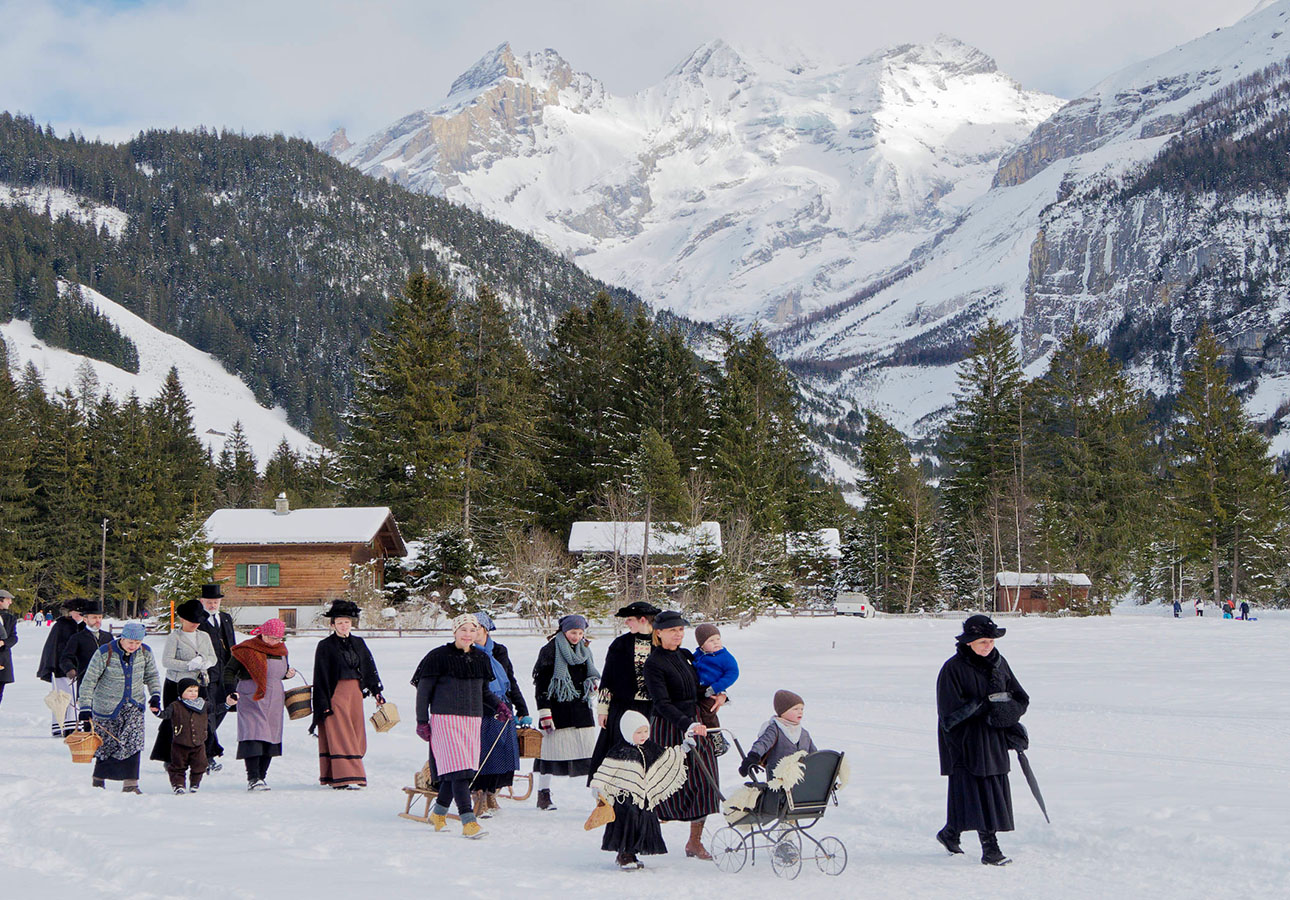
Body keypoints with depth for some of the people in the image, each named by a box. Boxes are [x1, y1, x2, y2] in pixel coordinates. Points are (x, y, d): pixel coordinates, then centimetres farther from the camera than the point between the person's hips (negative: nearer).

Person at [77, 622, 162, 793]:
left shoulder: (145, 653, -6)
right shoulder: (105, 653, -17)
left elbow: (151, 675, 12)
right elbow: (88, 681, -13)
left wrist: (155, 695, -2)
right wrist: (85, 708, -17)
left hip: (134, 705, 2)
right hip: (107, 706, -2)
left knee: (133, 743, -12)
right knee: (107, 744, 5)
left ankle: (130, 784, -8)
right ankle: (98, 779, 28)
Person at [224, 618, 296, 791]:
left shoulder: (281, 651, 12)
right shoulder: (246, 649, -6)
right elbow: (229, 670, -2)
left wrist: (289, 674, 6)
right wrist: (230, 692, -15)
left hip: (275, 702, 6)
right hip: (251, 700, -6)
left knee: (271, 738, 3)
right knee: (254, 737, -16)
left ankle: (261, 776, 11)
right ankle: (253, 778, -18)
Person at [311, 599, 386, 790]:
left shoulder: (358, 643, 11)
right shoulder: (325, 646, -3)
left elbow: (370, 668, 16)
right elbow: (320, 677, -5)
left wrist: (377, 692, 11)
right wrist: (324, 703, -10)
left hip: (355, 692, 6)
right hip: (336, 694, -6)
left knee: (356, 736, 5)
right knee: (341, 736, -8)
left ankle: (333, 776, 12)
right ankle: (346, 778, -10)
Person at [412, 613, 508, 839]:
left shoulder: (480, 658, 12)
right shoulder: (439, 657, -4)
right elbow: (424, 690, 0)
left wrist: (498, 705, 6)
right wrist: (422, 721, -2)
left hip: (472, 719, 6)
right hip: (446, 719, -6)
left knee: (461, 769, 6)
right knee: (457, 769, -14)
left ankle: (438, 812, 26)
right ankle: (468, 821, -19)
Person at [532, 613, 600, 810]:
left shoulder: (584, 650, 13)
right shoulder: (550, 651, -5)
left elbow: (592, 674, 29)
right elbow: (541, 683, -7)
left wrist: (594, 683, 6)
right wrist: (544, 712, -12)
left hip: (581, 708, 5)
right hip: (557, 707, -5)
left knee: (590, 749, -1)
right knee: (551, 748, -1)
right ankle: (543, 794, 9)